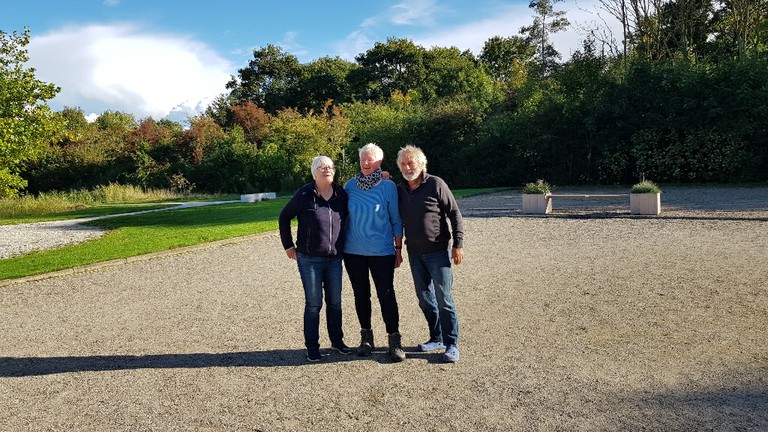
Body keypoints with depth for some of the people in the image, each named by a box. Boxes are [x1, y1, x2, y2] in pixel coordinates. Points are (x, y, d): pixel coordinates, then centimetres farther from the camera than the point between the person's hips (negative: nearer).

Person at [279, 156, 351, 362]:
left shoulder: (341, 194, 1)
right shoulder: (304, 194, -9)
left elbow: (346, 219, 16)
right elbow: (284, 217, 0)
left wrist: (342, 246, 12)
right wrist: (288, 245, 0)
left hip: (334, 259, 4)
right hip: (310, 259, -3)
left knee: (335, 302, 12)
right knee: (314, 304, 2)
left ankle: (337, 340, 28)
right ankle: (312, 347, 15)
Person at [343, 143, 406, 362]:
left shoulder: (388, 186, -5)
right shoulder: (350, 185, 4)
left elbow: (396, 220, -1)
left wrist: (398, 249, -2)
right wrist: (340, 246, 9)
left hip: (381, 251, -3)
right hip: (353, 252, 3)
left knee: (386, 295, -2)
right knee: (361, 294, 12)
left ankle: (394, 339, 10)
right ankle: (366, 336, 26)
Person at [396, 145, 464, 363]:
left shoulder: (435, 184, -7)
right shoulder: (399, 190, 8)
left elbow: (455, 214, -6)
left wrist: (458, 244, -11)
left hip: (437, 252, -6)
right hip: (414, 253, 6)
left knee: (444, 299, -4)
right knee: (425, 299, 13)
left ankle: (451, 344, 5)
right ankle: (437, 338, 26)